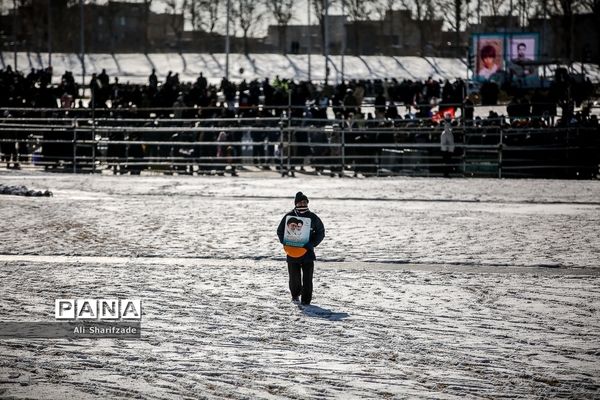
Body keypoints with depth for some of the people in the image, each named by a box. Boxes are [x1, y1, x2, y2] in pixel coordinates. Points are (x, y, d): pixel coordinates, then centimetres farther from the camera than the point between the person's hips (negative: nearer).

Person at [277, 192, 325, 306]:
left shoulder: (312, 217, 3)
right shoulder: (289, 216, 2)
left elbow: (320, 232, 9)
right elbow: (280, 231, 11)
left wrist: (312, 243, -6)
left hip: (307, 251, 0)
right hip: (292, 251, 0)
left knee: (307, 277, -4)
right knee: (294, 277, 1)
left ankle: (306, 299, 3)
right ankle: (295, 294, 27)